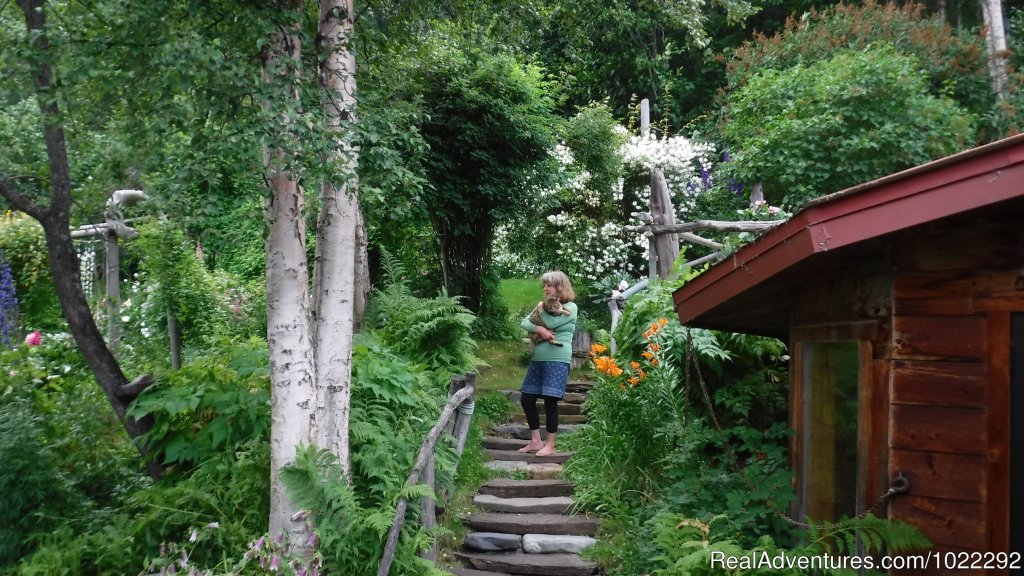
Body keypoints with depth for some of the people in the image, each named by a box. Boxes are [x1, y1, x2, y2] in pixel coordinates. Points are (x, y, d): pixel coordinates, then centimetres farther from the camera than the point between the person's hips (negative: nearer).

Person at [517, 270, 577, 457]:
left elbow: (550, 322, -18)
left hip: (557, 360, -7)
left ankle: (550, 445, 5)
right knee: (527, 399, 5)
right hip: (538, 359, 7)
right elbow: (525, 323, 5)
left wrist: (541, 309, 0)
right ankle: (536, 441, 15)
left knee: (550, 401, -6)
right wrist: (538, 329, -14)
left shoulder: (570, 307, -3)